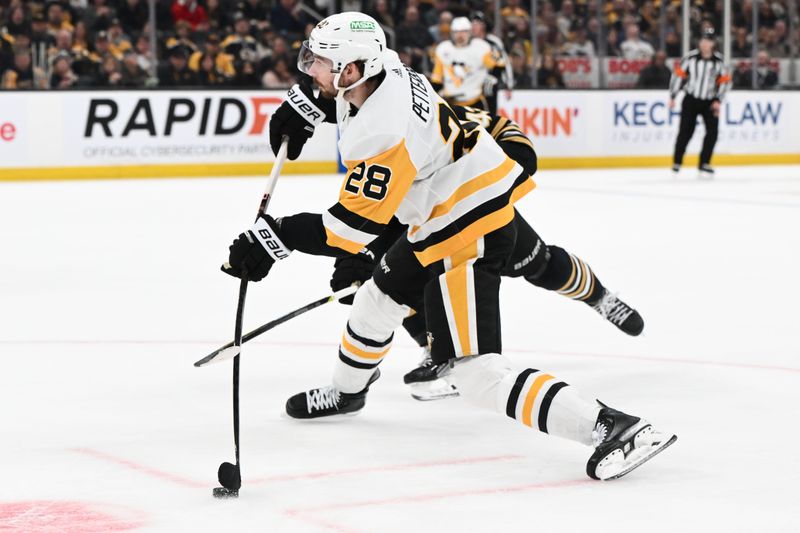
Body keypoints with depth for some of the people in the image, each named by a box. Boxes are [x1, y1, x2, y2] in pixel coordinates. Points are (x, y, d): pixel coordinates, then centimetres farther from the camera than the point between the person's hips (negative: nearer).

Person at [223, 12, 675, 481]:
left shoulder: (383, 133, -30)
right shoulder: (383, 66, -5)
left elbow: (354, 228, -26)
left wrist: (274, 238, -24)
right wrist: (303, 105, 14)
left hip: (467, 235, -11)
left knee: (477, 372, -16)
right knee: (378, 300, 29)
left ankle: (611, 428, -22)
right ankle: (347, 392, 56)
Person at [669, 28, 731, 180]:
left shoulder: (719, 60, -4)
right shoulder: (691, 57, -9)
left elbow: (725, 81, 2)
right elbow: (678, 74, -2)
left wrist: (718, 100, -6)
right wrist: (672, 97, -3)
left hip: (709, 102, 2)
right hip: (691, 100, -2)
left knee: (712, 131, -10)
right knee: (685, 131, -4)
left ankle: (704, 165, -1)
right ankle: (677, 163, 12)